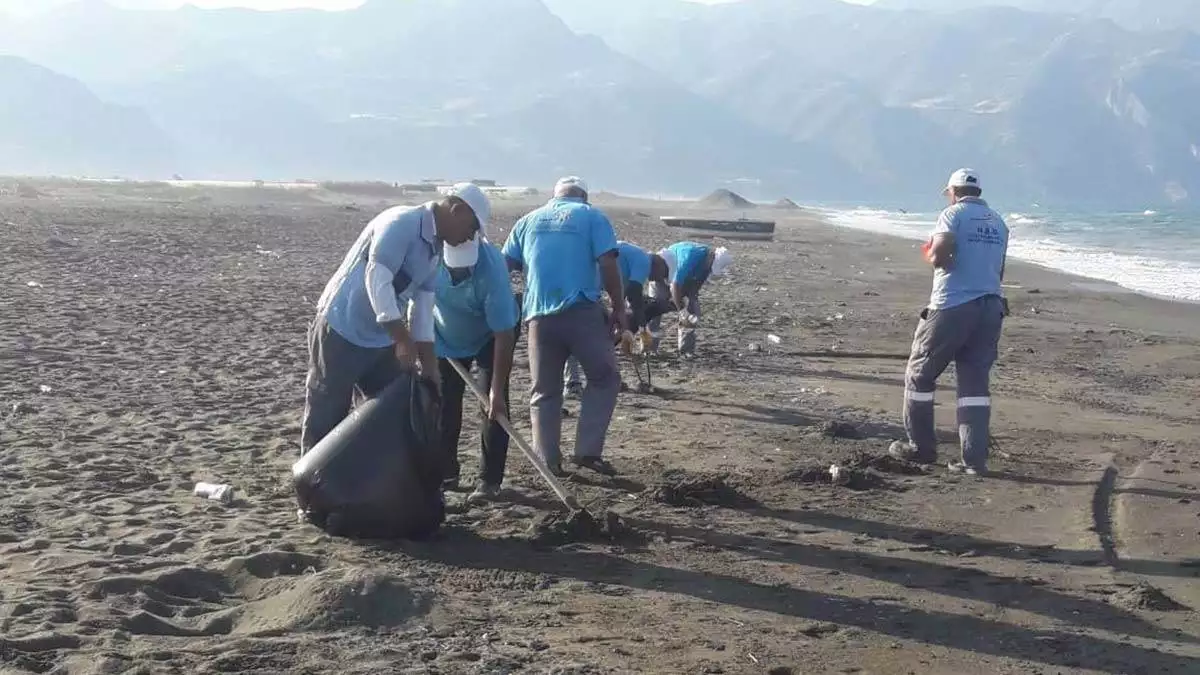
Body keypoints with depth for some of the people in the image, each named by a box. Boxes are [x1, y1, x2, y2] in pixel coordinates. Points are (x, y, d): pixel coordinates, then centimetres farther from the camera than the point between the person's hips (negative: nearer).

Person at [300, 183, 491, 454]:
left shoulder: (434, 247, 9)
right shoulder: (401, 223, -19)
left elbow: (423, 305, 10)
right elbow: (376, 279, -27)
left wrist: (428, 363, 5)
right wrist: (403, 340, -25)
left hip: (381, 339, 9)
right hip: (340, 332, -9)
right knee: (325, 421, 0)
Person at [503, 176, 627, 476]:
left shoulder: (528, 220, 19)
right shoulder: (592, 216, 9)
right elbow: (608, 265, -3)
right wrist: (619, 309, 3)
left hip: (539, 314, 3)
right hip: (582, 311, -3)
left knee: (544, 391, 11)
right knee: (604, 378, 10)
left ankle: (548, 462, 9)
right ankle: (588, 451, 3)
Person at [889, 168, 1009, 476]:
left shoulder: (954, 214, -5)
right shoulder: (999, 223, 16)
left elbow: (940, 256, -18)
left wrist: (930, 252, 3)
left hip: (952, 307, -6)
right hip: (991, 307, 6)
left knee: (919, 374, 9)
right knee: (975, 381, 6)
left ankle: (921, 447, 15)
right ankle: (975, 458, 0)